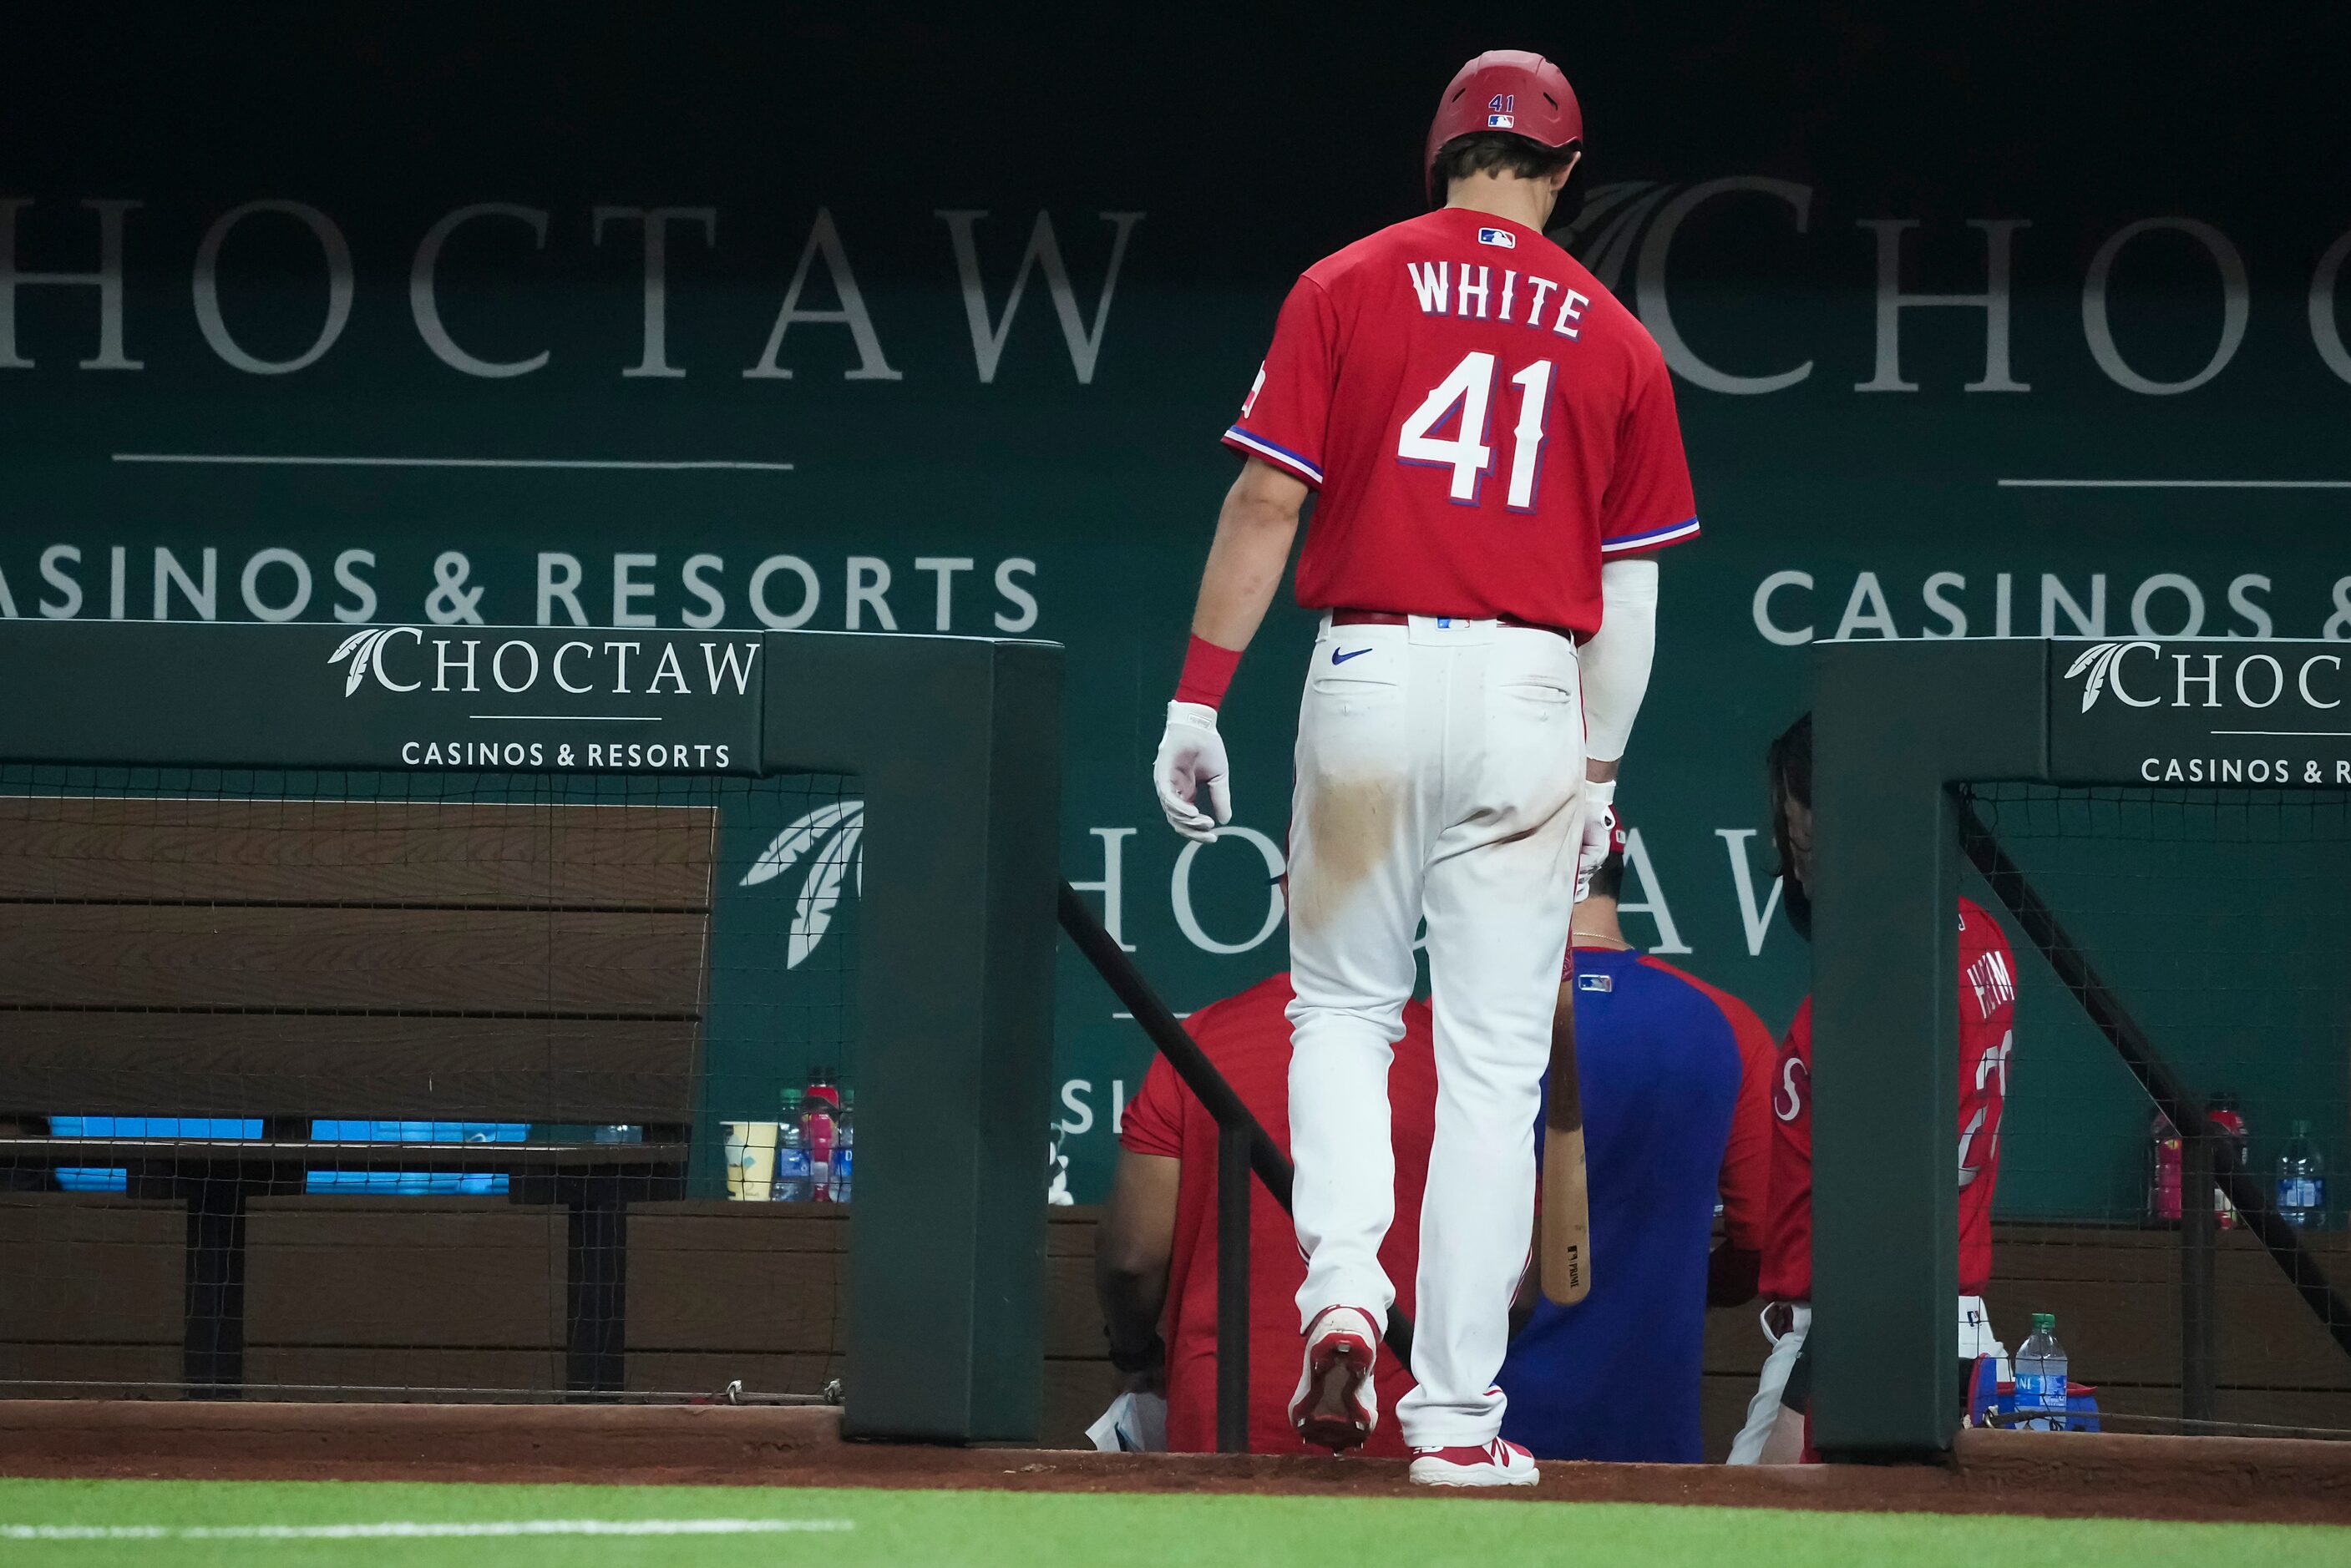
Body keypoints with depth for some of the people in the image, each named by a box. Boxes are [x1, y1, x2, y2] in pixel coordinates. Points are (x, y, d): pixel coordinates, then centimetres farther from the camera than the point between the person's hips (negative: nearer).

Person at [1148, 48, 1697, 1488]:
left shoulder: (1346, 290, 3)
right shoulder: (1615, 340, 7)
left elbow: (1268, 503, -3)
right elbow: (1631, 587, 9)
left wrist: (1200, 697, 0)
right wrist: (1599, 776, 17)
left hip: (1369, 673, 0)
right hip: (1531, 691, 0)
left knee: (1342, 1005, 17)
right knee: (1496, 1060, 3)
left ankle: (1343, 1298, -6)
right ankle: (1456, 1412, 2)